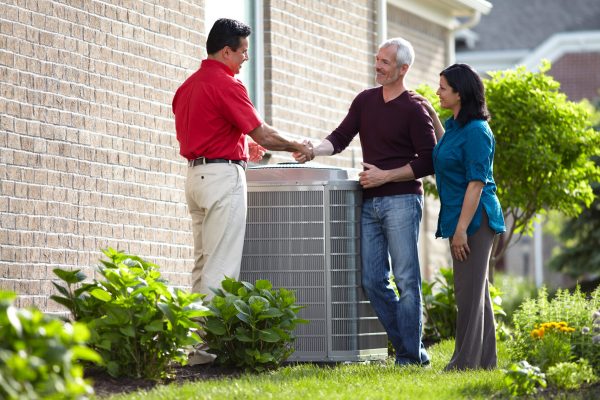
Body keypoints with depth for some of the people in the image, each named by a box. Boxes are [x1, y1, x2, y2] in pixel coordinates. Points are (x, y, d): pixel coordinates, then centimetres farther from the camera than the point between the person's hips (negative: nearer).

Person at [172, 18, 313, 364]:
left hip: (196, 173, 9)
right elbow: (261, 133, -12)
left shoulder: (188, 86, 15)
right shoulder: (226, 85, -13)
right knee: (221, 266, -8)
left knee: (204, 262, 11)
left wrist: (241, 146, 24)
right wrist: (297, 147, 3)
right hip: (224, 175, -9)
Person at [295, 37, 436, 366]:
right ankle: (406, 346, 11)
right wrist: (314, 150, -8)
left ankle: (410, 356, -5)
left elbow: (427, 162, -7)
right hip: (370, 203, 6)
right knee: (373, 281, 3)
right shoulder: (365, 101, 14)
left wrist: (385, 175, -13)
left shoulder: (413, 110, -4)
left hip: (401, 200, -6)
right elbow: (341, 137, 11)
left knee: (406, 279, -7)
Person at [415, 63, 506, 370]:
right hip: (460, 218, 10)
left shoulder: (476, 132, -17)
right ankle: (484, 360, 19)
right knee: (475, 289, 13)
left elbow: (476, 183, -21)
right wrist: (432, 116, 28)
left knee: (470, 290, -6)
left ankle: (467, 361, -2)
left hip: (474, 218, -10)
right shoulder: (454, 125, 12)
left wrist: (461, 229, -23)